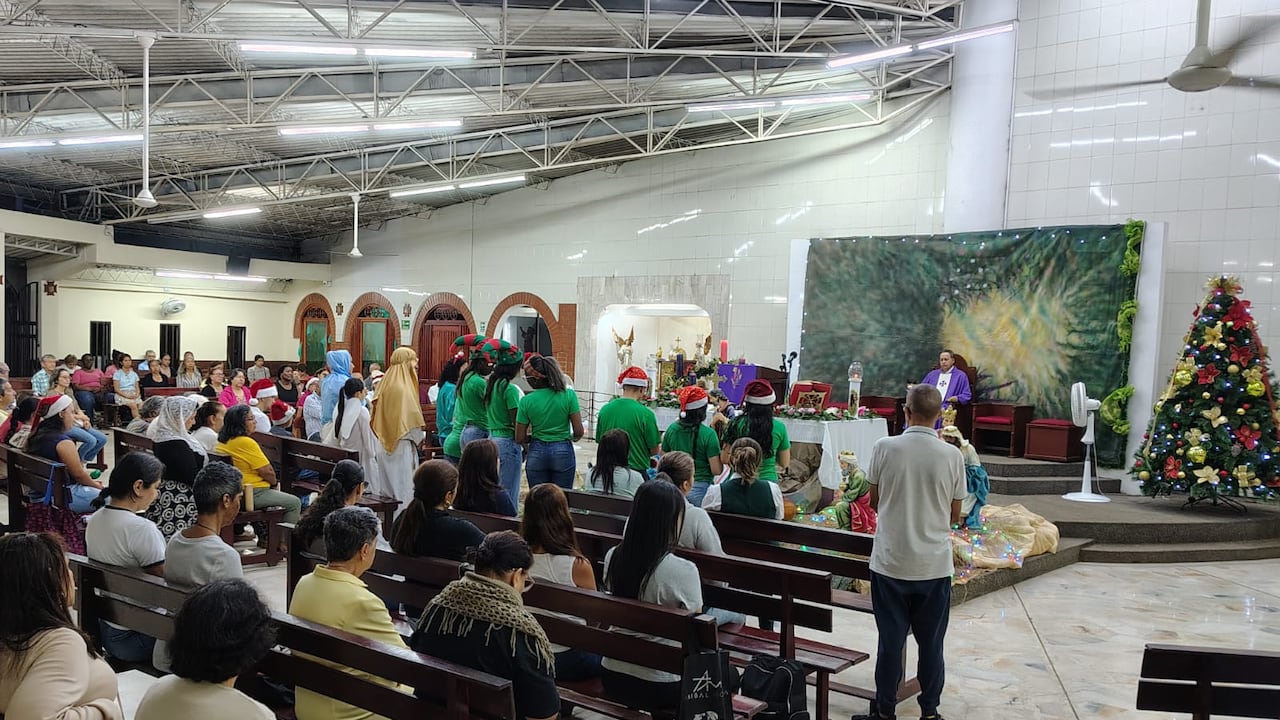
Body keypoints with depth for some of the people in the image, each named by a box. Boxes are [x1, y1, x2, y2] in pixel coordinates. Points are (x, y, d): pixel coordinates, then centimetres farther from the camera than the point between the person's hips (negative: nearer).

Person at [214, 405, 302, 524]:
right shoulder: (246, 442, -21)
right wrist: (274, 482, 3)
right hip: (252, 494, -10)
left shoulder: (222, 441, 7)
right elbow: (267, 471, -18)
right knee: (294, 503, -3)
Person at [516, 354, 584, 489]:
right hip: (563, 452, -1)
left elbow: (519, 439, -2)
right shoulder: (569, 395, -7)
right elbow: (579, 432, -7)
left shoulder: (526, 401, -6)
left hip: (536, 453, 1)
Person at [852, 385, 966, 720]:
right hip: (935, 565, 0)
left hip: (890, 562, 0)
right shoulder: (953, 455, -8)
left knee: (891, 640, 9)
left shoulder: (884, 447, -10)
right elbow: (955, 515, 2)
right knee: (931, 643, 12)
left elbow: (874, 501, 3)